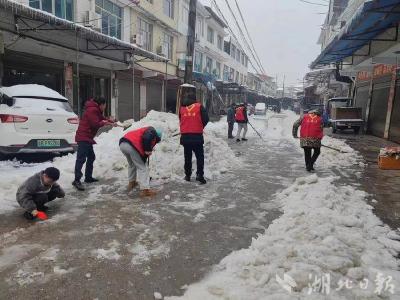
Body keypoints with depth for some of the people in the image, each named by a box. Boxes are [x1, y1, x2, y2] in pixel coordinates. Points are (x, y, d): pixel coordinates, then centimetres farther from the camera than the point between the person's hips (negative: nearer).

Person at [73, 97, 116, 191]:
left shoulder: (96, 110, 19)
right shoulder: (92, 110, -13)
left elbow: (101, 118, 26)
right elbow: (95, 124, -18)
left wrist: (110, 121, 11)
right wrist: (105, 123, -3)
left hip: (87, 138, 11)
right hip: (83, 137, -11)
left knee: (91, 157, 17)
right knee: (81, 158, -15)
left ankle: (88, 177, 25)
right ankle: (77, 180, -18)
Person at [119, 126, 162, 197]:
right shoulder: (152, 131, 10)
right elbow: (146, 138, -17)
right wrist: (148, 150, -9)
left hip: (122, 144, 9)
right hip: (132, 146, -9)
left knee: (132, 164, 32)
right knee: (142, 167, 3)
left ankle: (131, 183, 44)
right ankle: (145, 190, 2)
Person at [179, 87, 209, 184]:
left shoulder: (181, 108, 3)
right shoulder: (199, 106, -5)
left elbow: (180, 120, 10)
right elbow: (206, 119, -7)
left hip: (185, 136, 3)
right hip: (197, 136, -3)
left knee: (187, 157, 14)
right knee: (200, 156, 5)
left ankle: (187, 175, 19)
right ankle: (200, 175, -2)